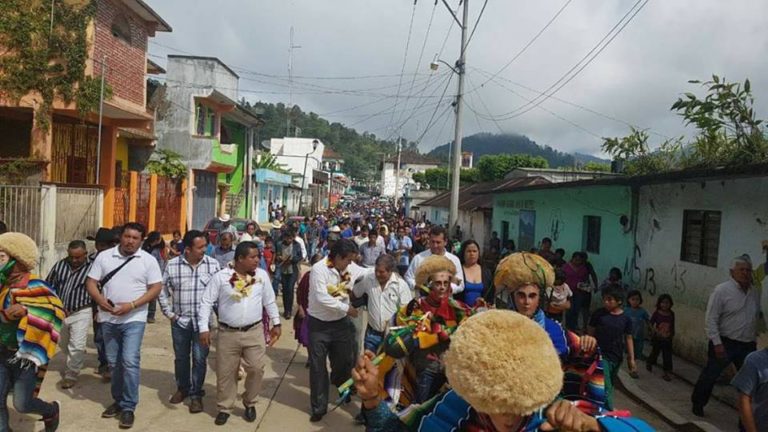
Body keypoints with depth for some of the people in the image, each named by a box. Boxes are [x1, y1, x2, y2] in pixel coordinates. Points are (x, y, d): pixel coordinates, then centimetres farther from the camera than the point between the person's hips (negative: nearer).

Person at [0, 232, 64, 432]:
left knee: (22, 404, -2)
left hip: (26, 354, -6)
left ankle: (51, 410, 28)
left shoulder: (33, 286, -17)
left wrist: (27, 310, -37)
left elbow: (56, 309, -30)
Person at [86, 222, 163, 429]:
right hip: (108, 319, 3)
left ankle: (128, 407, -1)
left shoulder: (148, 260, -5)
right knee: (114, 362, 14)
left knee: (130, 361, -11)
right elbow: (91, 282, 3)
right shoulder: (104, 256, 2)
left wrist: (132, 305, -18)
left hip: (133, 319, -3)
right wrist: (99, 299, -17)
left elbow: (156, 288, -8)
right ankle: (118, 400, 29)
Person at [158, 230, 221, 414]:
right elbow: (162, 290, 5)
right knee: (181, 357, 15)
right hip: (180, 321, 1)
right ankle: (182, 388, 36)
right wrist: (168, 313, 2)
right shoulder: (172, 265, -5)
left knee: (199, 358, 2)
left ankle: (196, 394, 17)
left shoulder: (213, 264, -4)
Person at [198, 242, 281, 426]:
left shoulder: (262, 275, 1)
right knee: (225, 372, 8)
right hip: (228, 333, -1)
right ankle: (224, 408, 26)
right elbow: (206, 302, -4)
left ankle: (250, 403, 25)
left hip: (254, 332, 2)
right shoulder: (221, 276, -7)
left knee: (256, 369, 1)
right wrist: (204, 328, -10)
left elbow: (270, 301, 11)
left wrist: (276, 323, 11)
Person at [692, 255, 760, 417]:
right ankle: (697, 404, 26)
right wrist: (717, 343, -18)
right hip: (725, 343, -5)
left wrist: (754, 341, 13)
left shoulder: (754, 292, 6)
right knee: (710, 375, 7)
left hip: (748, 345, 5)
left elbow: (756, 318, 15)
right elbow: (711, 319, -14)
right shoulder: (722, 290, -12)